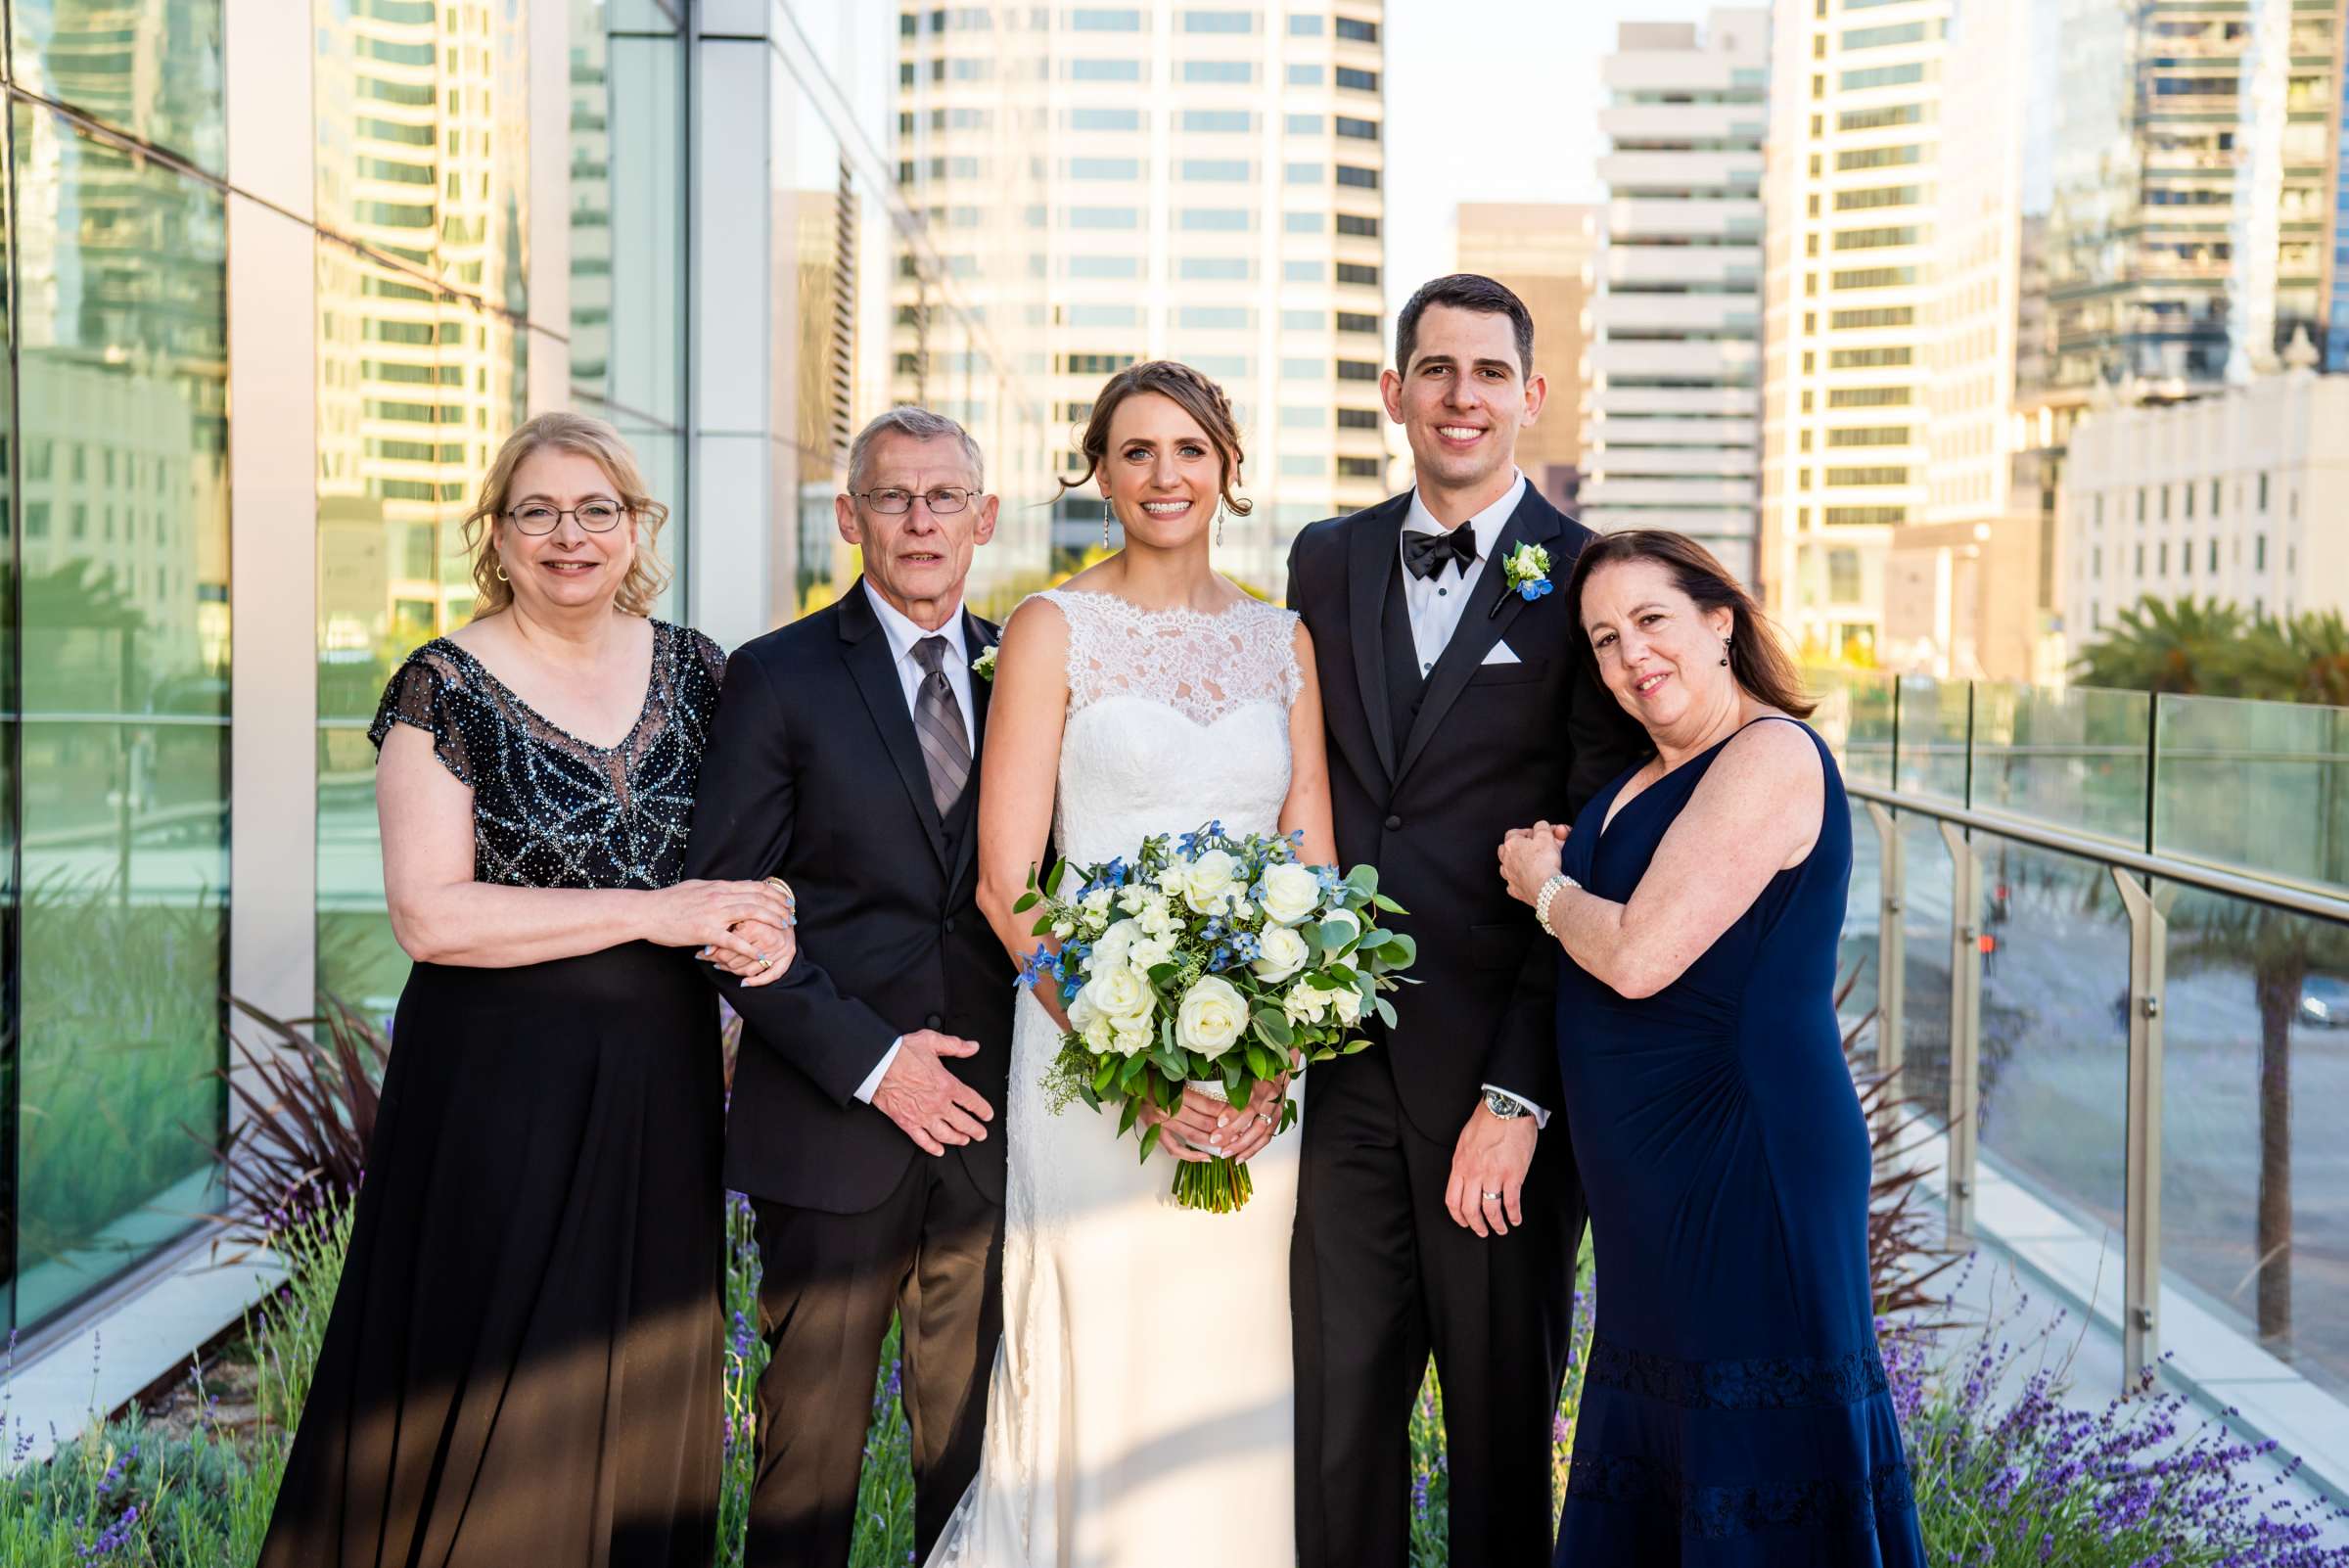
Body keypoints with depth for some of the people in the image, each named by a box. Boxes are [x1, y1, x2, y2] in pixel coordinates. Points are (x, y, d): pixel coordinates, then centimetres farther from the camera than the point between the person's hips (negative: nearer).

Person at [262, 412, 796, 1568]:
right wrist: (656, 913, -17)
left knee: (643, 1383, 13)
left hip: (659, 1080, 5)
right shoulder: (447, 687, -8)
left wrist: (765, 911, -9)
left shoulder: (689, 667, 6)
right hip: (500, 1083, -4)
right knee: (494, 1399, 4)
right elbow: (429, 914, -16)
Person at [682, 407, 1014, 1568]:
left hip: (985, 1121, 3)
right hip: (832, 1123, -3)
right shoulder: (777, 678, -2)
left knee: (974, 1439, 12)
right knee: (812, 1439, 7)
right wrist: (866, 1059, -13)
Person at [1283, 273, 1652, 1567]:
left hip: (1501, 1072, -3)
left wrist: (1522, 1094, -13)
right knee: (1336, 1411, 10)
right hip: (1344, 1060, 4)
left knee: (1503, 1423, 11)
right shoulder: (1326, 563, 9)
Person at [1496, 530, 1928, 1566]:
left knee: (1758, 1480, -1)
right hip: (1658, 1177, 9)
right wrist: (1552, 877, 5)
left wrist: (1548, 887, -3)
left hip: (1746, 1164, -9)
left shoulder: (1773, 757, -15)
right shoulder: (1655, 776, 14)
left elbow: (1638, 958, -21)